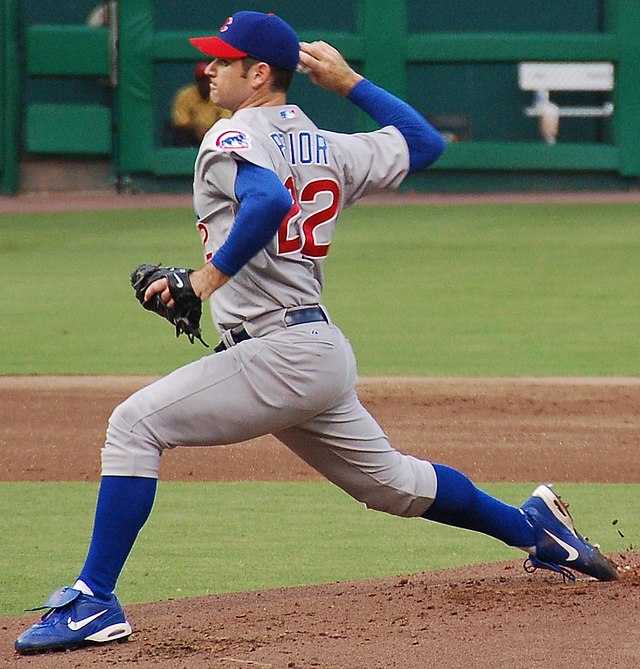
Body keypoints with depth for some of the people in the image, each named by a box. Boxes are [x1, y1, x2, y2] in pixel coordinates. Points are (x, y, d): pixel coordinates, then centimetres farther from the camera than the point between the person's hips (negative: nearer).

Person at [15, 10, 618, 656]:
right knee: (392, 482, 25)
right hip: (325, 353, 9)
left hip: (276, 353, -9)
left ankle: (95, 601, -18)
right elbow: (424, 142, 26)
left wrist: (209, 277, -24)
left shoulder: (234, 138, -9)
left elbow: (270, 200, -30)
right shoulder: (328, 148, 15)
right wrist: (349, 82, 29)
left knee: (135, 423, -12)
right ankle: (534, 525, 34)